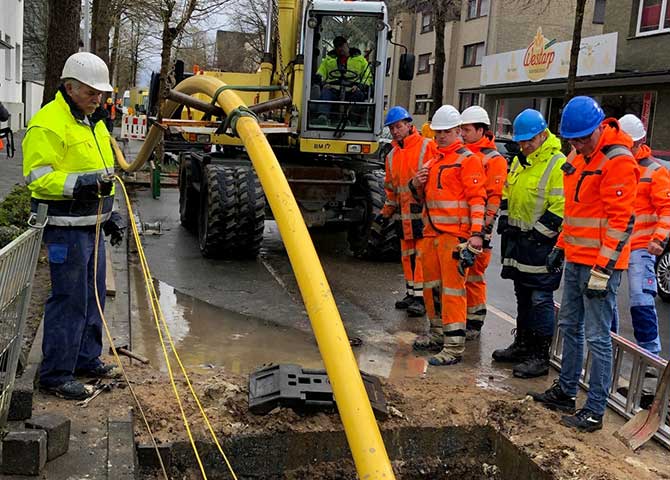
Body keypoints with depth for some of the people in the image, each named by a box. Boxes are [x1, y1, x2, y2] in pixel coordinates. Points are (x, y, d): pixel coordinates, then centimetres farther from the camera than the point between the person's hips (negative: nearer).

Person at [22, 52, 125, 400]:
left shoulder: (91, 123, 16)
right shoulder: (49, 124, -14)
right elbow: (37, 177, -20)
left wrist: (110, 214, 21)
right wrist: (80, 183, -32)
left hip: (91, 225, 10)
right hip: (66, 227, -10)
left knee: (93, 296, 17)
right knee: (69, 300, -6)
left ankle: (86, 358, 31)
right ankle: (55, 375, 4)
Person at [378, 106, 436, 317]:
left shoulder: (427, 147, -6)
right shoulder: (392, 156, 17)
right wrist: (386, 212, 22)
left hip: (425, 213, -7)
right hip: (404, 215, 7)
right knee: (407, 255, 12)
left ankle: (422, 297, -2)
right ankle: (412, 293, 22)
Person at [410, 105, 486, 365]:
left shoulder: (467, 159, -6)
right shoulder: (432, 161, 20)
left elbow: (477, 198, -13)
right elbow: (424, 197, 27)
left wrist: (477, 233, -20)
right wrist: (416, 185, 5)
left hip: (455, 234, -8)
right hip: (431, 233, 8)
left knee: (452, 287, -9)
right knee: (431, 285, 15)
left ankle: (454, 346, -6)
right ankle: (437, 333, 30)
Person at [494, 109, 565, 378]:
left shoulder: (558, 165, -15)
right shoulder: (519, 162, 13)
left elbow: (560, 208, -19)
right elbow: (507, 194, 23)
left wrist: (538, 233, -17)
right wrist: (505, 221, 13)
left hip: (541, 244, -8)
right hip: (518, 240, 9)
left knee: (540, 300, -4)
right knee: (522, 296, 17)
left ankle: (541, 357, 3)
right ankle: (522, 345, 30)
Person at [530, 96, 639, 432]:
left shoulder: (618, 161, -16)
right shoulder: (578, 158, 12)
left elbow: (621, 219, -20)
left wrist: (603, 269, -22)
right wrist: (561, 247, 20)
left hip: (601, 264, -9)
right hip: (575, 260, 9)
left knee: (597, 338, -3)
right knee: (570, 327, 17)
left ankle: (595, 411, 6)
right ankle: (565, 392, 30)